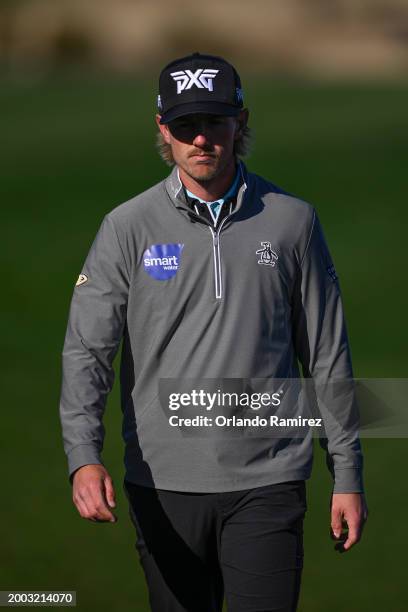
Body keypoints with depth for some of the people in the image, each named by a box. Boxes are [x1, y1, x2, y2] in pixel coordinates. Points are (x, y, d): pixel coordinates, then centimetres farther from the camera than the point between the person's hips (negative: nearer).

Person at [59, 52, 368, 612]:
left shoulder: (291, 221, 4)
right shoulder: (128, 228, 1)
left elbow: (327, 354, 9)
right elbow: (87, 348, -6)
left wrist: (347, 474, 8)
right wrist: (84, 457, -22)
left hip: (267, 484, 0)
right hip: (163, 486, 1)